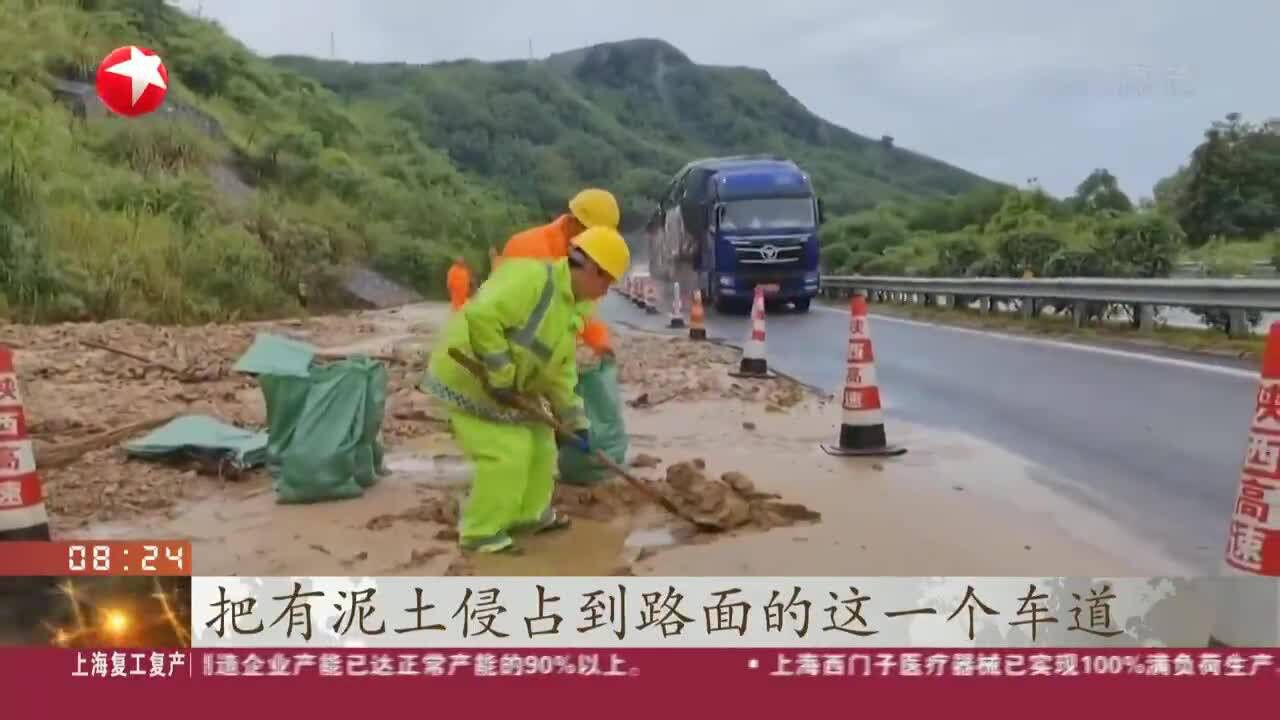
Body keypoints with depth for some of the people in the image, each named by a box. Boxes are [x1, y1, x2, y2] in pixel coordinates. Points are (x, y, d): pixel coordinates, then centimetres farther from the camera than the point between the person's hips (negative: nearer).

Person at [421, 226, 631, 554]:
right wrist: (501, 376, -29)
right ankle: (480, 531, 2)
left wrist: (576, 421, 5)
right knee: (507, 451, -13)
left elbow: (560, 373, 11)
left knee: (538, 442, 15)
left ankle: (529, 514, 33)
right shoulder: (531, 276, -25)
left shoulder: (573, 311, 7)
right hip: (467, 377, -10)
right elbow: (481, 316, -36)